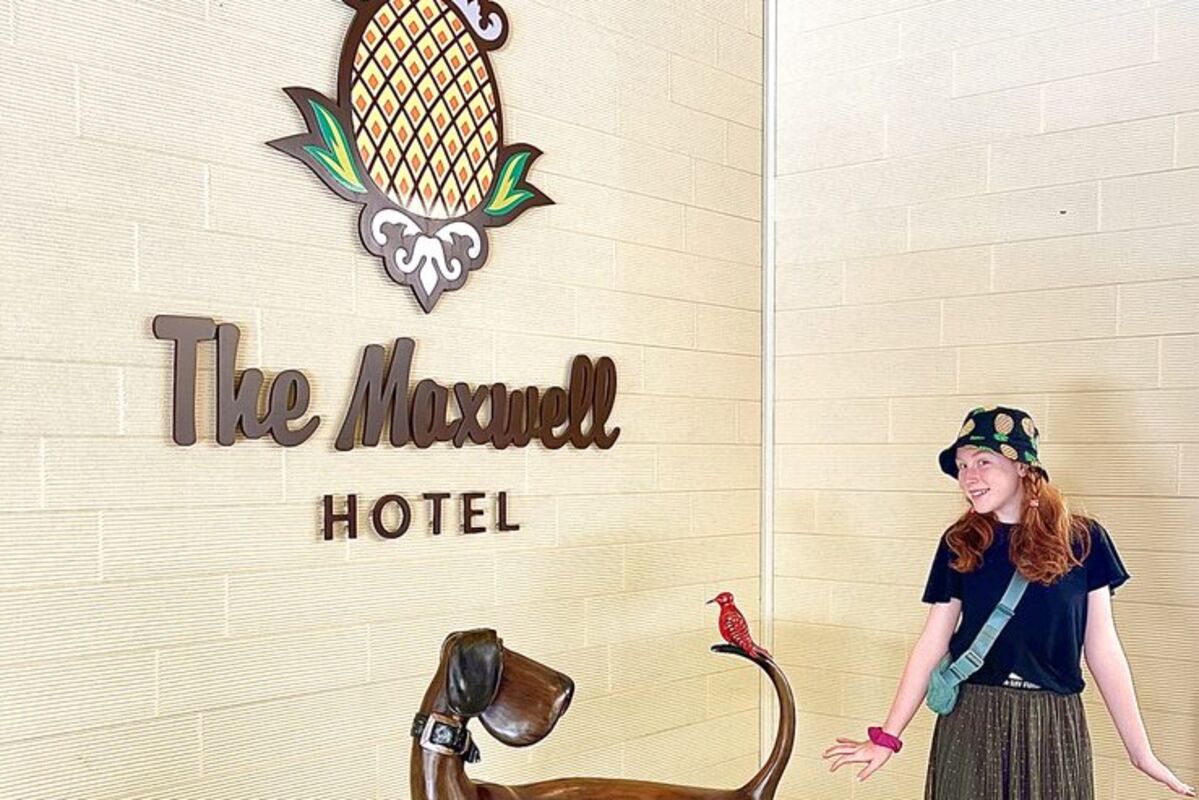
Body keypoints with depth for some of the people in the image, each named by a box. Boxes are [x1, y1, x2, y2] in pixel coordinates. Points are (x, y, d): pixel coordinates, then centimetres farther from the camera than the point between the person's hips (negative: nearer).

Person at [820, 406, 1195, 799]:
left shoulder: (1082, 541, -3)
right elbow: (932, 644, 2)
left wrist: (1141, 752, 0)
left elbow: (1103, 651, 0)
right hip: (969, 721, 1)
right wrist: (888, 736, 0)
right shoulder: (959, 544, 0)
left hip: (1053, 724, -1)